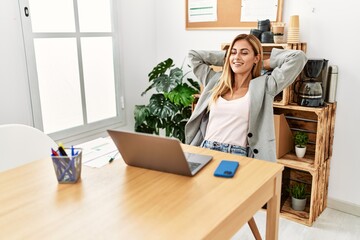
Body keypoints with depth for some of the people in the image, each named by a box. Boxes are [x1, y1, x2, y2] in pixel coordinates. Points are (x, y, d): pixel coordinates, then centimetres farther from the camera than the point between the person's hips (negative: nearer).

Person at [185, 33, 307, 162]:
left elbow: (298, 57, 0)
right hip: (205, 151, 3)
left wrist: (263, 63, 13)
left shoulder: (264, 86, 5)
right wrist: (226, 57, 21)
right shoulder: (215, 81, 16)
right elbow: (193, 55, 25)